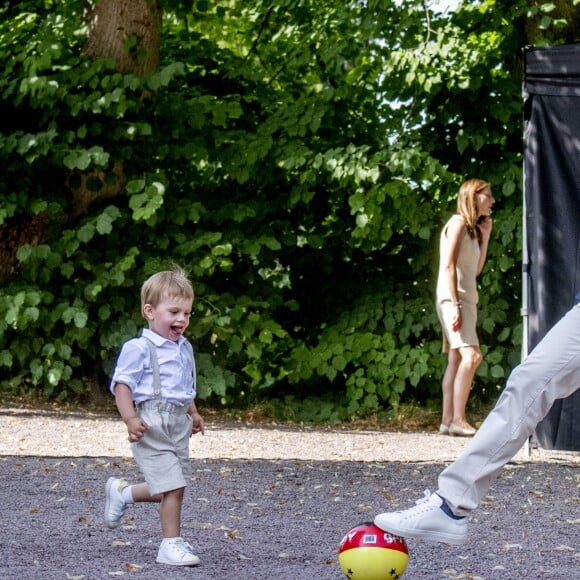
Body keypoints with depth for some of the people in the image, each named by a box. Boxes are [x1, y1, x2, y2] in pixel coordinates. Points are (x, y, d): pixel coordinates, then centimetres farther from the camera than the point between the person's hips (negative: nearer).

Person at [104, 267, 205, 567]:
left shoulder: (184, 349, 16)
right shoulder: (139, 349, -10)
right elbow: (122, 385, -13)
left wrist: (193, 413, 20)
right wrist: (130, 419, -24)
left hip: (179, 425, 8)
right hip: (152, 426, -8)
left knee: (166, 490, 11)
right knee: (173, 486, -11)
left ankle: (121, 492, 35)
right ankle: (171, 544, -1)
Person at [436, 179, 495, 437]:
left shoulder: (472, 228, 20)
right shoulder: (458, 222, -7)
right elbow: (448, 266, -15)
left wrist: (485, 236, 14)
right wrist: (454, 304, -22)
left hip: (467, 298, 10)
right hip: (453, 298, -10)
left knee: (457, 360, 6)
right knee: (471, 356, -20)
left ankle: (448, 420, 5)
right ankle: (458, 419, -24)